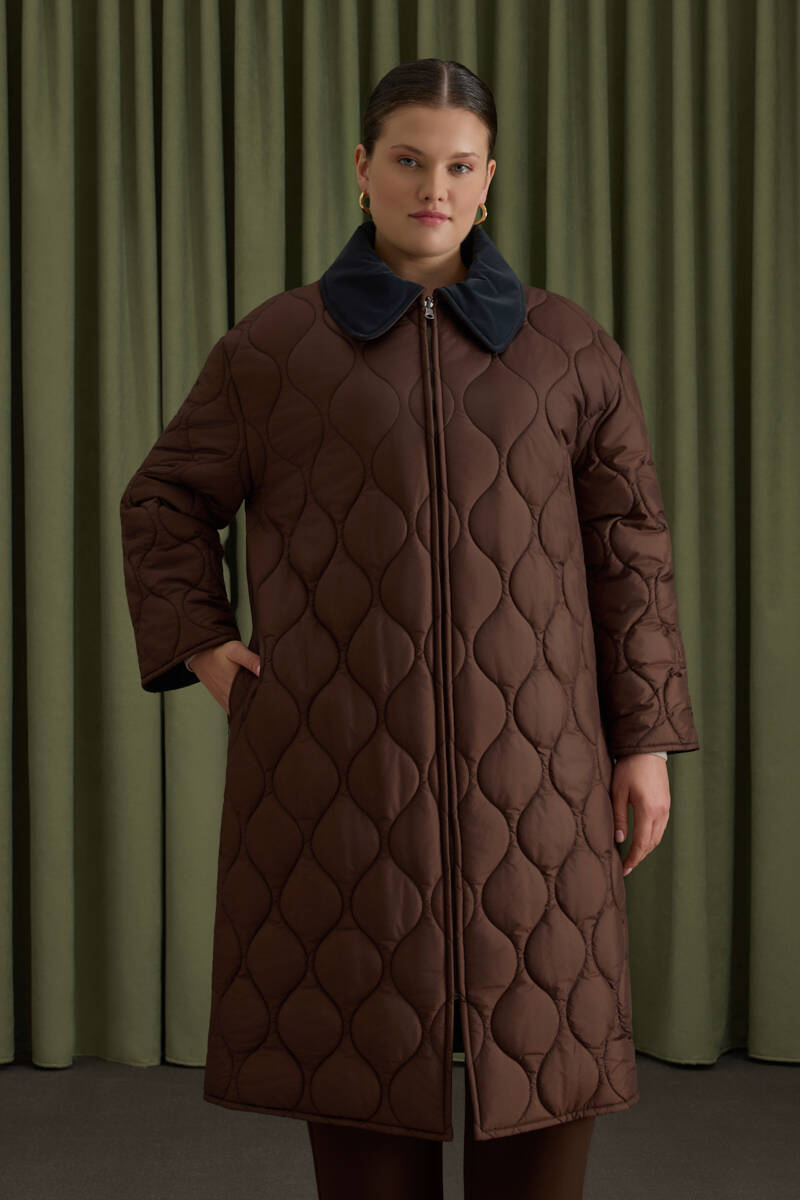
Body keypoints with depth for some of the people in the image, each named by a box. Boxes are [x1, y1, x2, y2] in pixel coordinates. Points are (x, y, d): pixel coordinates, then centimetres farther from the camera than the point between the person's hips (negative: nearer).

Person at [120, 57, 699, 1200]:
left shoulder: (571, 349, 7)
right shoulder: (273, 346, 5)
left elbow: (630, 547, 7)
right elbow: (164, 504, 15)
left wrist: (647, 738, 3)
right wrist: (200, 647, 2)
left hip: (528, 754, 1)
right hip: (339, 758, -1)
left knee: (542, 1027, 4)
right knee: (359, 1029, 3)